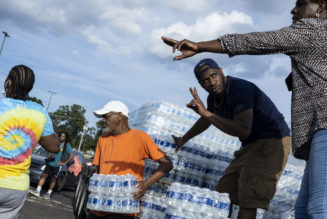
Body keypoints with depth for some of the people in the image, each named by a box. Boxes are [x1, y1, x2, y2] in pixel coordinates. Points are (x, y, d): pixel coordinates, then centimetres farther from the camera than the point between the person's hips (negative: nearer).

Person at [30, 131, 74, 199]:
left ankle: (48, 194, 11)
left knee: (53, 179, 3)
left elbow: (72, 155, -8)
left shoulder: (67, 145, -2)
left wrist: (64, 163, -10)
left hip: (57, 165, -4)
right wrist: (49, 157, 7)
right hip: (50, 163, 4)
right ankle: (37, 191, -6)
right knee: (44, 175, -5)